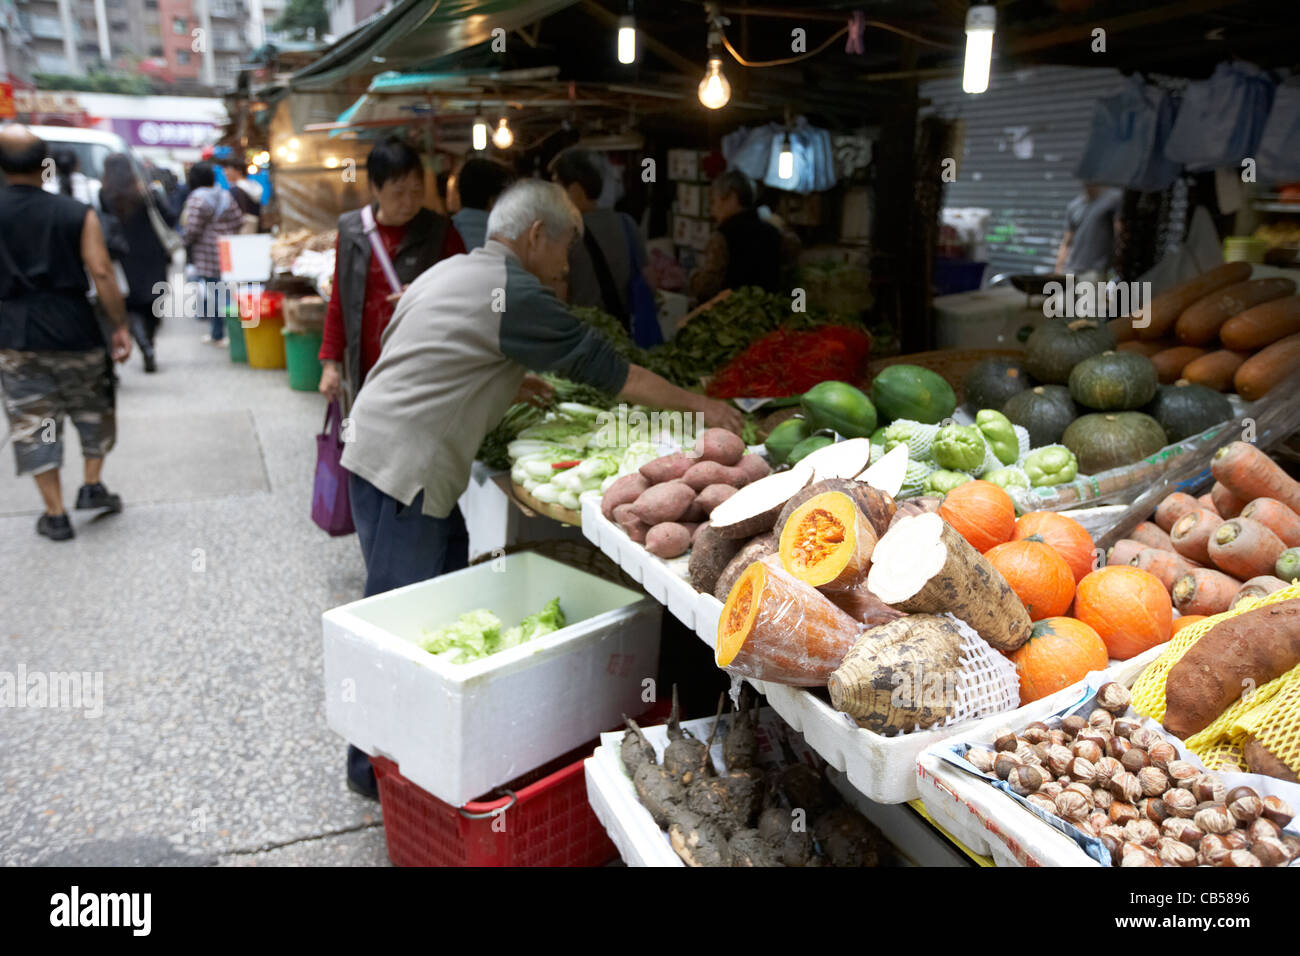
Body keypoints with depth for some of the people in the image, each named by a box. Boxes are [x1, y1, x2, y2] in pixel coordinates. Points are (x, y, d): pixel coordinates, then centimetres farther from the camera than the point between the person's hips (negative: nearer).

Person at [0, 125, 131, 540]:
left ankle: (55, 514, 11)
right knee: (94, 411, 20)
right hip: (74, 333, -1)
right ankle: (92, 485, 17)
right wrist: (120, 327, -1)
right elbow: (102, 273, -9)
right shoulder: (77, 213, -5)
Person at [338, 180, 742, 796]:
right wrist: (698, 405, -3)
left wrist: (506, 383, 19)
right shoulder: (514, 294, -14)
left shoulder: (455, 271, 16)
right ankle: (375, 765, 13)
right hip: (402, 467, -10)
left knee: (450, 579, 18)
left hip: (379, 450, 10)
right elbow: (609, 370, -12)